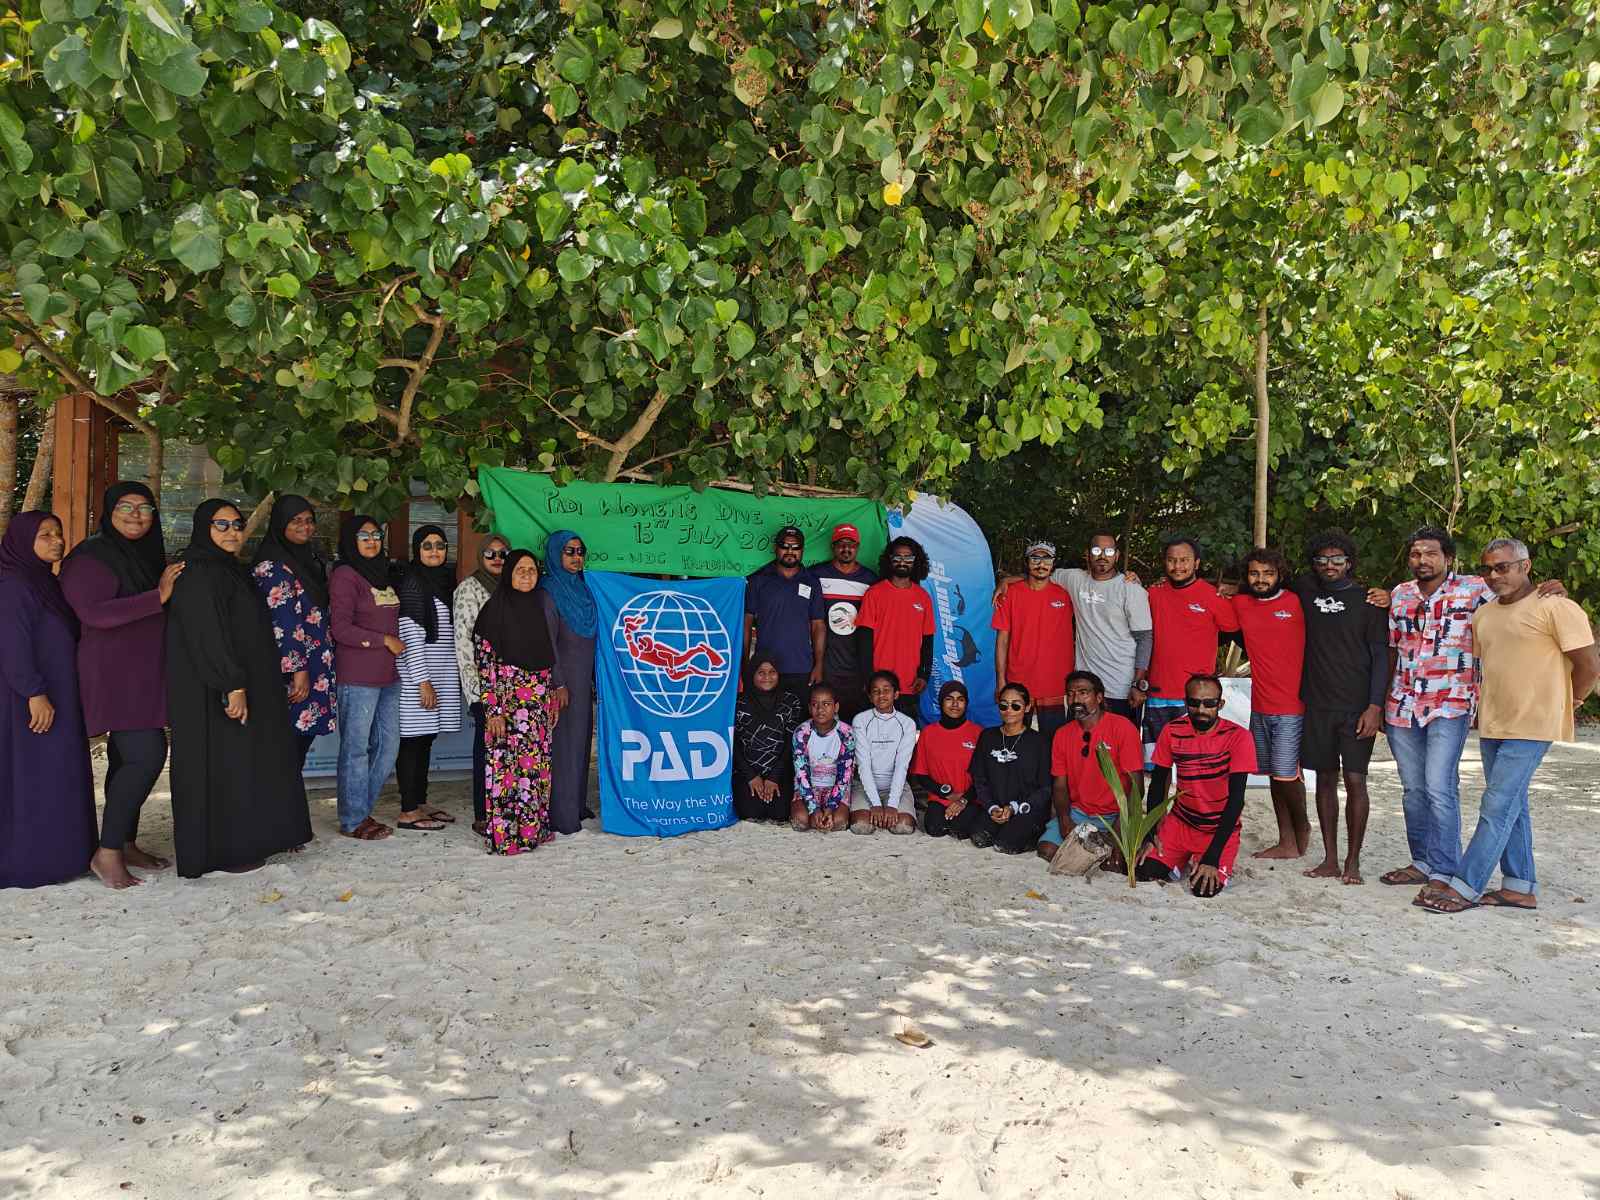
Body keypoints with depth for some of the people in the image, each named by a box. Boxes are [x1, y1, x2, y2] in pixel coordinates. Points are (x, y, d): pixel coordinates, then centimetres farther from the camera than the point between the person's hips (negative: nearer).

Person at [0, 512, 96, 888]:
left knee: (58, 780, 12)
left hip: (61, 698, 9)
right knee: (34, 781, -4)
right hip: (33, 701, -9)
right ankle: (31, 862, 2)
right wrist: (35, 693, -22)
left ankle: (58, 855, 18)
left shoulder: (50, 584, 14)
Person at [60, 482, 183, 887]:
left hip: (143, 678, 8)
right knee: (146, 755, -16)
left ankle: (126, 845, 19)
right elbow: (93, 613, -23)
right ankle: (108, 852, -8)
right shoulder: (90, 558, -9)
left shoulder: (147, 556, 15)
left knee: (129, 760, 11)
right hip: (114, 676, -8)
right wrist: (157, 597, -25)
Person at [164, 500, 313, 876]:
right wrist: (233, 684, -26)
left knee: (253, 760, 13)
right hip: (215, 691, -10)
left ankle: (255, 839, 20)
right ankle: (222, 851, 4)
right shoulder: (199, 574, -13)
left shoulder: (233, 571, 15)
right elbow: (208, 634, -22)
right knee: (223, 765, -4)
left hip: (247, 684, 10)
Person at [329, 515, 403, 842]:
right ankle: (353, 821, 12)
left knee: (388, 746, 11)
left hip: (388, 675, 8)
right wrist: (385, 641, -10)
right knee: (356, 749, 1)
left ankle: (360, 809, 25)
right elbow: (341, 628, -13)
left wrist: (395, 643, 9)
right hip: (358, 677, -8)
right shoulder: (345, 575, -7)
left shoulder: (384, 574, 16)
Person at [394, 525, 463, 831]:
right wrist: (423, 680, -18)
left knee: (425, 740, 12)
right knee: (413, 741, -4)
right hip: (418, 674, -8)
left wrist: (454, 674, 16)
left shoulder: (444, 579, 15)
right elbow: (410, 634, -15)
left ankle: (420, 804, 19)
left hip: (442, 673, 8)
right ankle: (408, 812, 1)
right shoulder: (412, 581, -10)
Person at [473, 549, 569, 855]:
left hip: (541, 696, 6)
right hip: (509, 696, -5)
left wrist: (559, 685, 15)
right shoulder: (496, 609, -7)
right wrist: (493, 710, -15)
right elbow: (485, 662, -10)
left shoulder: (544, 603, 9)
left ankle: (536, 828, 18)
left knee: (538, 764, 8)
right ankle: (506, 834, 3)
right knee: (509, 763, -5)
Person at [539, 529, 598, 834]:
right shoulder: (549, 591, -10)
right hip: (563, 677, -7)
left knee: (581, 738, 12)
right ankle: (562, 815, 1)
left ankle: (577, 805, 22)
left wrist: (594, 680, 14)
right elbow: (548, 643, -15)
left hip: (584, 679, 7)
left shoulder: (582, 588, 12)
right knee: (564, 742, -4)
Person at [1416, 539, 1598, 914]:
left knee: (1497, 807, -8)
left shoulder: (1556, 608, -11)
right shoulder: (1483, 614, 12)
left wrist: (1563, 703, 1)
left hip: (1530, 727, -8)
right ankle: (1520, 886, 21)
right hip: (1492, 725, 8)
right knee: (1512, 806, 13)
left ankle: (1464, 887, -6)